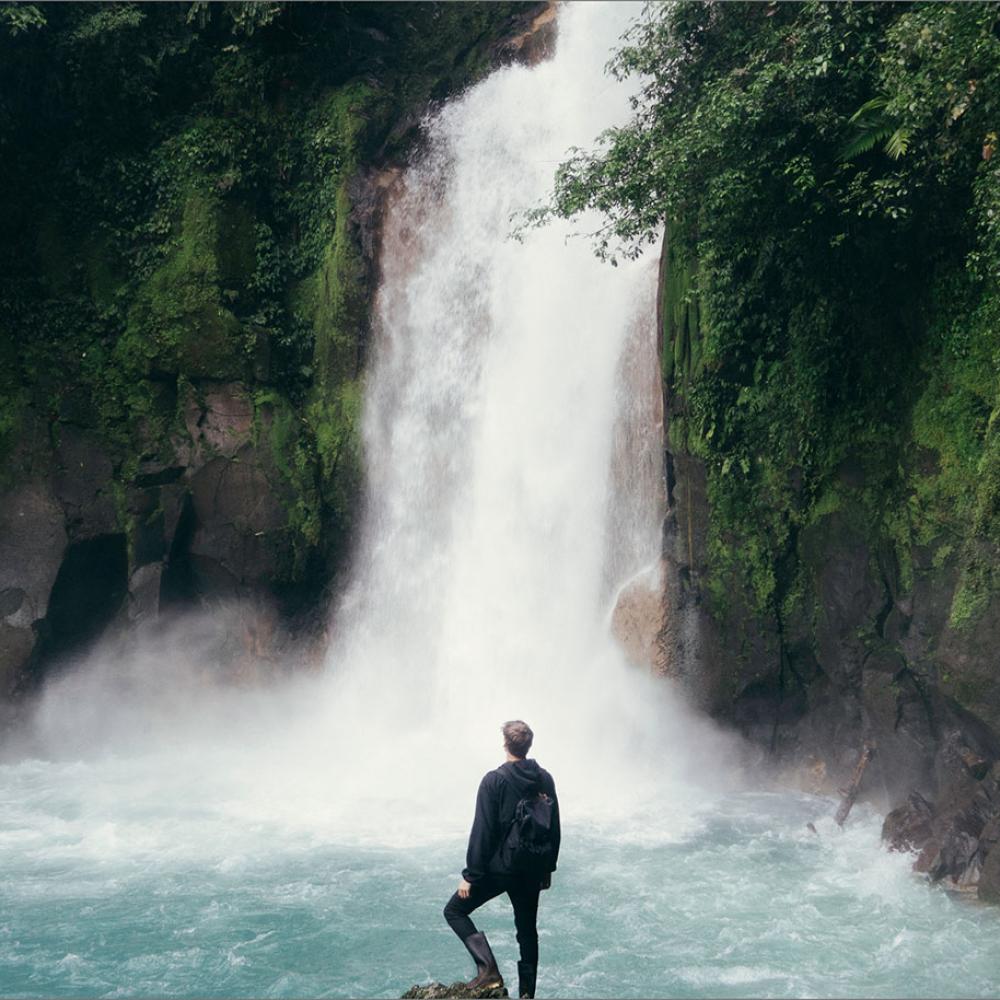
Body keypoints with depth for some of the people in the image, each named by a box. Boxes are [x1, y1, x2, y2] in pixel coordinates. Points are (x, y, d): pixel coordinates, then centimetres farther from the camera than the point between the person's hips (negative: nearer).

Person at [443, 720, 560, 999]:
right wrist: (548, 868, 19)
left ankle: (488, 969, -7)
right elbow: (554, 829, 9)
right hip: (532, 869, 5)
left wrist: (470, 876, -11)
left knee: (455, 910, 8)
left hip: (498, 867, -5)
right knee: (527, 930, 17)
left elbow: (482, 832, -16)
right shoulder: (545, 780, 2)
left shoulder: (494, 780, -15)